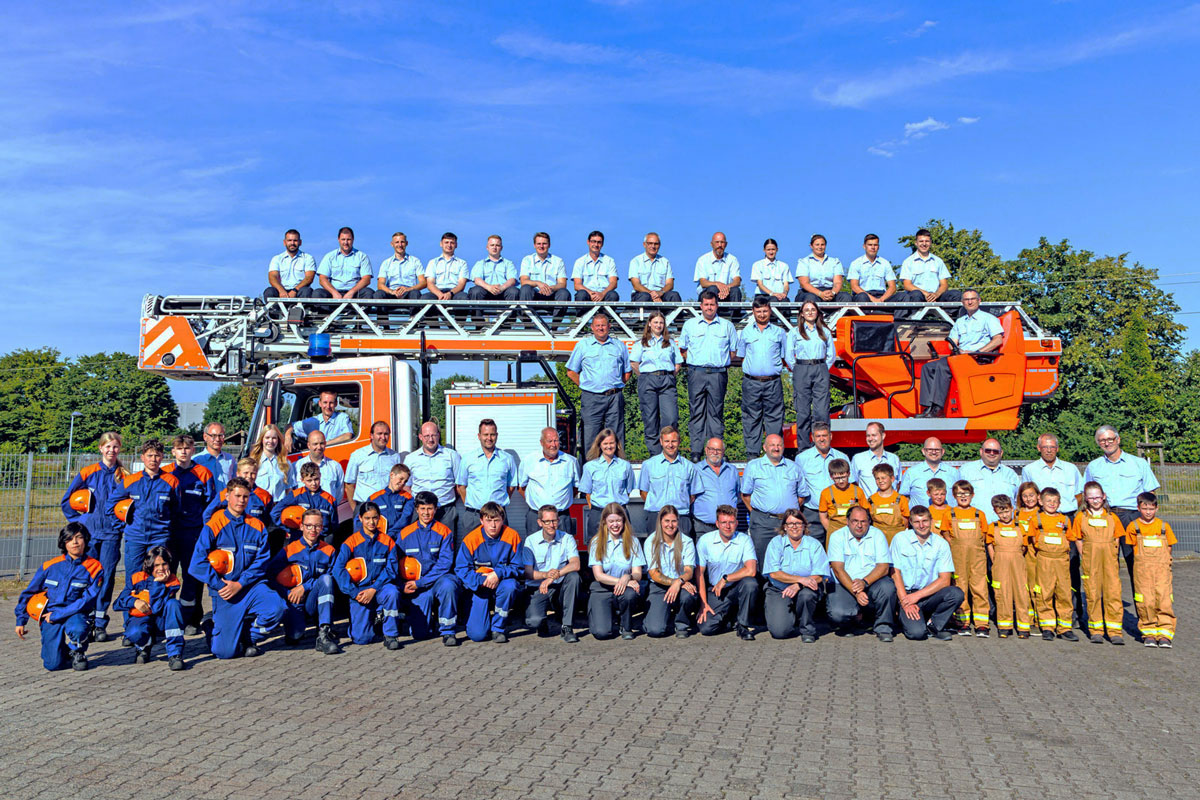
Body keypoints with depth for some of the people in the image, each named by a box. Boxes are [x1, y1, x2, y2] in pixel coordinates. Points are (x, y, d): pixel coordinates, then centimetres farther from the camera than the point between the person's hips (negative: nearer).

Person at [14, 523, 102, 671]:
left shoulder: (94, 567, -6)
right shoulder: (50, 566, 1)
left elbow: (88, 600, -12)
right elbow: (29, 592, 13)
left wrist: (57, 615, -16)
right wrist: (21, 620, 11)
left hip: (76, 615, -1)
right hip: (50, 618, 1)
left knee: (77, 628, -38)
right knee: (53, 664, -15)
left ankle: (77, 651, -3)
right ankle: (61, 648, 22)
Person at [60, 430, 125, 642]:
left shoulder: (123, 476, 6)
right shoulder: (87, 473, 4)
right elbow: (66, 501, 10)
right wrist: (79, 519, 1)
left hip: (112, 533, 0)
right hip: (89, 532, 0)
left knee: (106, 576, -2)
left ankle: (100, 625, 6)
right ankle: (87, 622, 11)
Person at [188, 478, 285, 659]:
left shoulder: (256, 527, 6)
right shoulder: (214, 526, -3)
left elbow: (261, 562, 1)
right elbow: (197, 564, -9)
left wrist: (239, 584, -12)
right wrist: (220, 585, -14)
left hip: (251, 585, 3)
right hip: (225, 593, -3)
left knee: (276, 607, -29)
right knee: (226, 652, -10)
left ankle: (251, 639, 2)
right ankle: (212, 626, 26)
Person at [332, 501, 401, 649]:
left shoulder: (387, 541, 3)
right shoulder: (351, 542, -1)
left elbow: (392, 568, -4)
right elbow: (338, 569, -10)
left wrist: (373, 589, -17)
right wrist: (355, 593, -18)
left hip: (380, 587, 0)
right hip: (359, 590, 0)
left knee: (392, 592, -37)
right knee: (361, 638, -10)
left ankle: (390, 634, -16)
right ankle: (370, 619, 27)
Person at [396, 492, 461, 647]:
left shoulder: (444, 532, 0)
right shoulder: (405, 533, 6)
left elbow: (445, 563, -8)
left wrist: (420, 583, -17)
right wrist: (403, 586, -10)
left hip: (438, 578, -1)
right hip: (415, 586, 1)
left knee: (448, 584, -38)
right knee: (420, 634, -16)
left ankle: (447, 631, -19)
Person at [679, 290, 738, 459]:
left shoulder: (727, 326, 11)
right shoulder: (690, 324, 11)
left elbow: (733, 351, 12)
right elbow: (683, 349, 15)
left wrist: (721, 362, 2)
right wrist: (694, 362, 5)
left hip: (718, 374, 0)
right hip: (696, 373, 0)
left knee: (716, 412, 2)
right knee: (697, 412, -1)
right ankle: (696, 450, 1)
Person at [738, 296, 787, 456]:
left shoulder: (779, 332, 9)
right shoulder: (746, 332, 10)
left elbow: (785, 356, 14)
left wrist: (777, 370, 4)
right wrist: (749, 371, 6)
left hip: (773, 382, 0)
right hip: (751, 382, 1)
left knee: (774, 417, 1)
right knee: (751, 418, 3)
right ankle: (752, 452, 11)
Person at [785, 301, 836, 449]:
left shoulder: (825, 332, 13)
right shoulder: (794, 332, 7)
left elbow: (832, 354, 16)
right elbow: (788, 355, 4)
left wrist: (823, 369, 8)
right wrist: (798, 370, 1)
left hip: (821, 371, 2)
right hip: (801, 370, -1)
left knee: (822, 410, -5)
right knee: (803, 411, -1)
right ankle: (803, 446, 5)